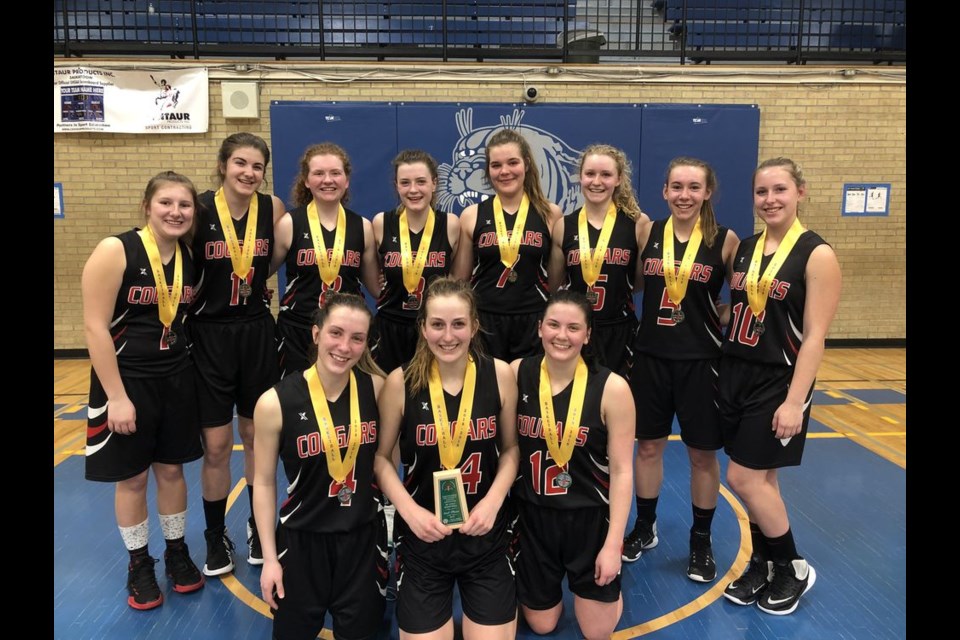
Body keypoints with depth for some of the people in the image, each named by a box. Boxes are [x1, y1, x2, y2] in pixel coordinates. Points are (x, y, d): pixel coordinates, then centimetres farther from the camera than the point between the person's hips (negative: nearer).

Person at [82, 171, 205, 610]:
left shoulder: (190, 258, 1)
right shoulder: (115, 251, -15)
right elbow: (95, 328, -17)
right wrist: (117, 397, -18)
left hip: (177, 379, 4)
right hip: (126, 380, -4)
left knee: (171, 470, 14)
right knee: (132, 477, 9)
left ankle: (177, 552, 31)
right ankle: (139, 564, 27)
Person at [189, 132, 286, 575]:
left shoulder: (273, 208, -4)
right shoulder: (200, 209, -11)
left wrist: (263, 288, 0)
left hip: (256, 332, 2)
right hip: (209, 335, -2)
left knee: (256, 435, 13)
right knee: (216, 444, 4)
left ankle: (258, 527, 30)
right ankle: (216, 537, 24)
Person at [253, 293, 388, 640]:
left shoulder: (376, 388, -9)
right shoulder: (275, 402, -16)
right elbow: (264, 483, -6)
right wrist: (269, 558, -4)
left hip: (364, 536, 2)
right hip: (303, 539, -1)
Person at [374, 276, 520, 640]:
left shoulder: (499, 375, -8)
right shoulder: (401, 381, -11)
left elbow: (510, 449, 3)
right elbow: (380, 457, -2)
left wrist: (492, 502, -11)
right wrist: (410, 511, -14)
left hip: (486, 533, 1)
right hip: (423, 535, -1)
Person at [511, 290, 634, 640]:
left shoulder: (612, 388, -18)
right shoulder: (517, 374, -10)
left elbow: (621, 470, -12)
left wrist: (613, 544, -12)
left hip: (590, 518, -2)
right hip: (531, 515, 2)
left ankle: (607, 586, 40)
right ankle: (553, 580, 47)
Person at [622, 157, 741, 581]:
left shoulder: (725, 240, -6)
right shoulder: (647, 232, 1)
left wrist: (722, 319, -9)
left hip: (700, 359, -2)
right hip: (651, 355, 2)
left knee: (702, 453, 9)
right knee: (648, 445, 13)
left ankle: (701, 541, 29)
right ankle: (644, 528, 34)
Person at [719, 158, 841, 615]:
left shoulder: (817, 255, -11)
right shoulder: (744, 248, 7)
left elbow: (814, 337, -15)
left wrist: (794, 401, -18)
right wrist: (725, 370, 9)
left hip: (778, 381, -5)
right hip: (736, 373, 5)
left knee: (743, 478, -3)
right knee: (761, 479, 14)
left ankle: (792, 569, 19)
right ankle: (763, 564, 31)